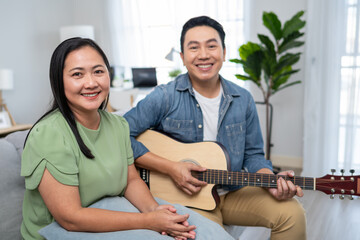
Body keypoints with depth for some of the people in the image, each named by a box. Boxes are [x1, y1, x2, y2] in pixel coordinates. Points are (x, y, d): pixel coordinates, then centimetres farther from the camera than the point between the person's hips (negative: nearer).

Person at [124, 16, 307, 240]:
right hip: (185, 196, -3)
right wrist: (170, 167, -20)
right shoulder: (165, 98, -11)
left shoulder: (243, 100, 2)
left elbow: (252, 154, 9)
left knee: (292, 213, -13)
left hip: (232, 192, 4)